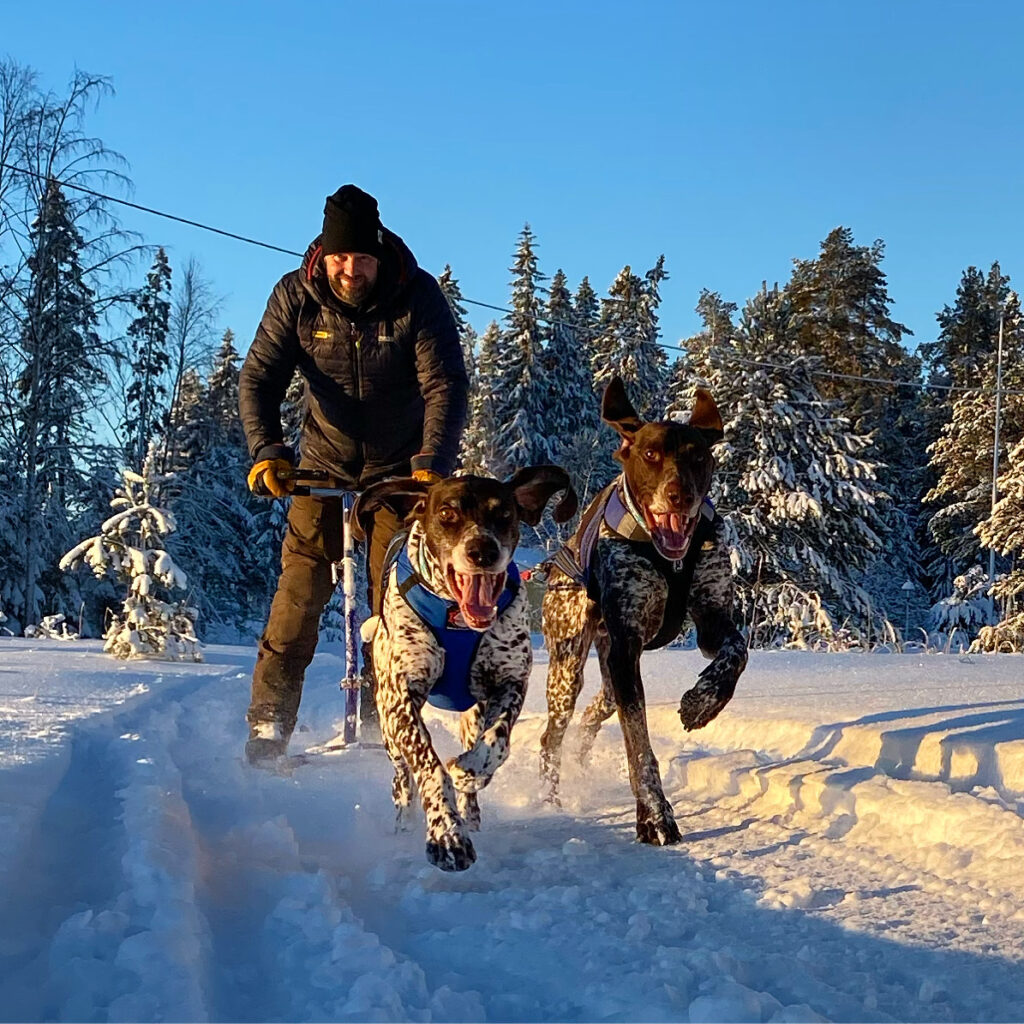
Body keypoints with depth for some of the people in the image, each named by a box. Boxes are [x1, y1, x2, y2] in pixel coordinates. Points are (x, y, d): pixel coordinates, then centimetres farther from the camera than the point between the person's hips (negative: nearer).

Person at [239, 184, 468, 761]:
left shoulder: (418, 296, -17)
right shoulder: (296, 297, -12)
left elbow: (447, 386, -21)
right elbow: (260, 378, -14)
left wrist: (432, 466, -34)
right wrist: (266, 451, -30)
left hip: (402, 466, -1)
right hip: (325, 461, 1)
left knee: (397, 595, -5)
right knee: (303, 586, -7)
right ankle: (269, 723, -2)